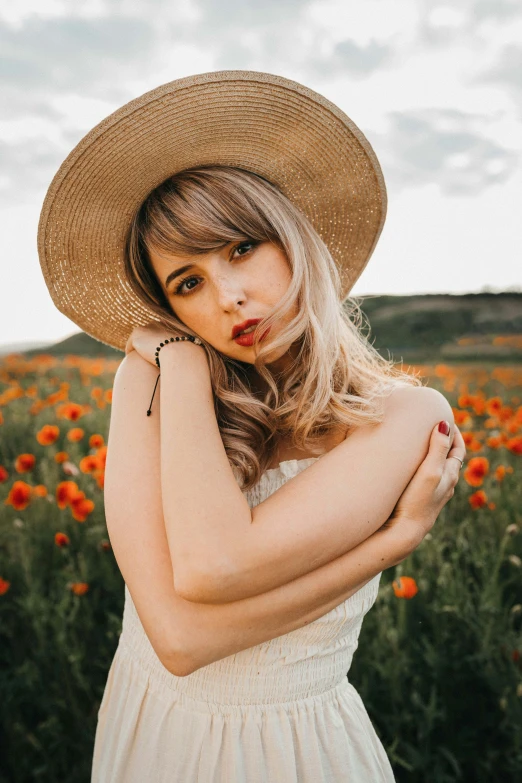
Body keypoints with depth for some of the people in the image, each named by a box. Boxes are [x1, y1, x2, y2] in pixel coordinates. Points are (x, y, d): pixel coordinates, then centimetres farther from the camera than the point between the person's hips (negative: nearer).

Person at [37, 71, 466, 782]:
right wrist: (395, 537, -26)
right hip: (145, 724, 3)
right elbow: (177, 634, -25)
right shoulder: (148, 379, -15)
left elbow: (213, 568, -32)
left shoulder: (408, 416, -20)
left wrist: (183, 360, -23)